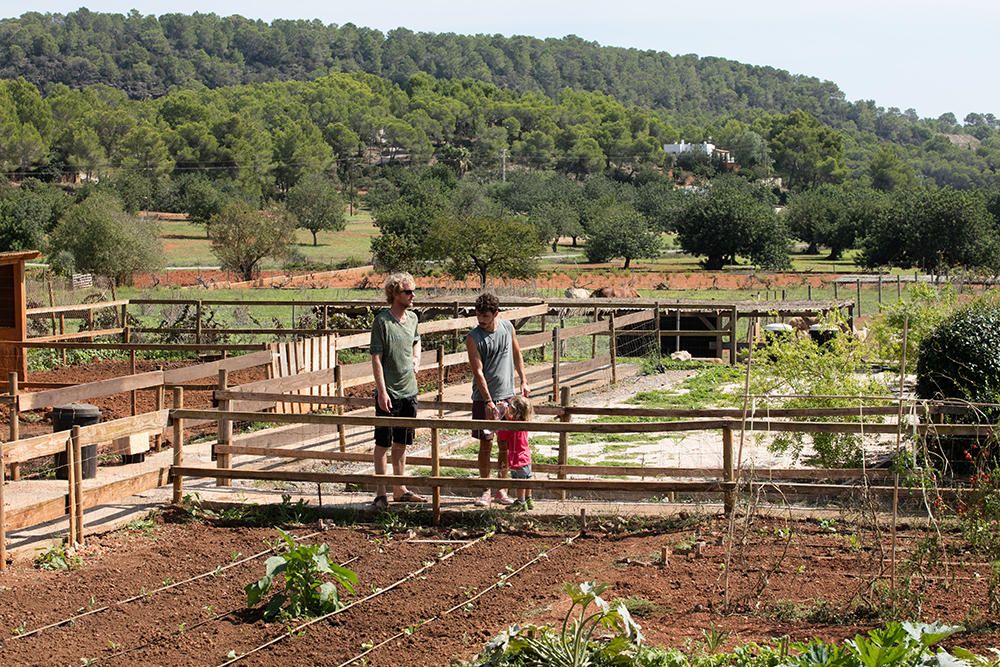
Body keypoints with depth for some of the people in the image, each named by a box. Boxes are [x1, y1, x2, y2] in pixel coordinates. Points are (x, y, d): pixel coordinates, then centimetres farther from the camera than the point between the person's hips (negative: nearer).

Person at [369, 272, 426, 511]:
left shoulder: (412, 318, 7)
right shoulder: (382, 321, -14)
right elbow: (376, 358, -14)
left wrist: (416, 359, 7)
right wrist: (381, 392, -18)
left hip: (409, 390, 7)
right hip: (388, 392, -7)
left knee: (401, 444, 15)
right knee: (383, 444, 0)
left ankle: (400, 490, 24)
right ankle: (381, 493, 5)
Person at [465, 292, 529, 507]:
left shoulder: (507, 327, 1)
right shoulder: (473, 338, -12)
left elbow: (517, 354, 16)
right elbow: (478, 372, -16)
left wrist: (523, 381, 12)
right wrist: (489, 401, -20)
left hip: (507, 395, 4)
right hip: (484, 398, -4)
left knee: (506, 444, 6)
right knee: (486, 443, -2)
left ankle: (501, 490, 16)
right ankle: (485, 490, 9)